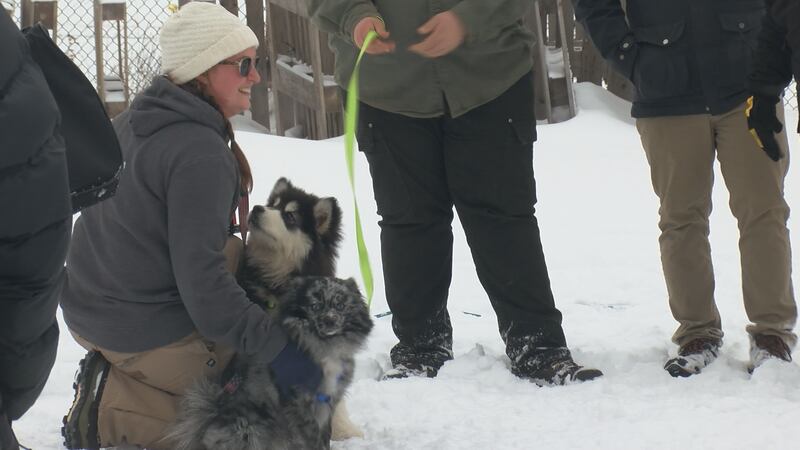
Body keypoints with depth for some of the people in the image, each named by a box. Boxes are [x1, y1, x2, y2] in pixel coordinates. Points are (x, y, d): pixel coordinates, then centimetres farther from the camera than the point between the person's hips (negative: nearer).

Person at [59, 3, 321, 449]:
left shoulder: (133, 122, 6)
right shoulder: (201, 153, -23)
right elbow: (201, 278, -27)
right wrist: (273, 346, -22)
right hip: (154, 339, -8)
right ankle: (111, 414, -7)